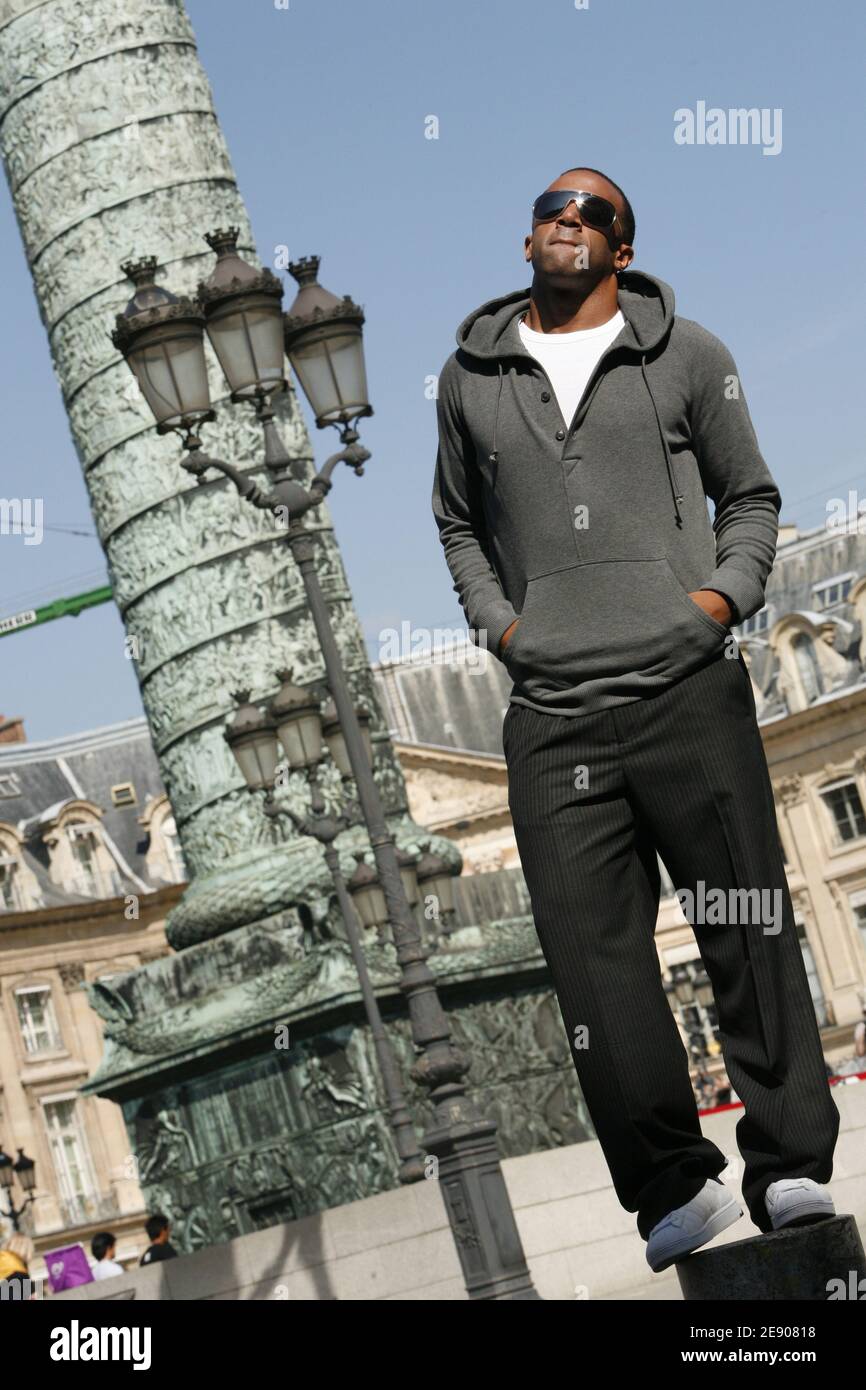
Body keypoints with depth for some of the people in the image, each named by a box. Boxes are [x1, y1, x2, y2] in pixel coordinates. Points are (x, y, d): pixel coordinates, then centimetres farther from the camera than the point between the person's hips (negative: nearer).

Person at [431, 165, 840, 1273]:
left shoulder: (686, 354, 11)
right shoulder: (470, 375, 16)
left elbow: (750, 493, 17)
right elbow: (456, 517, 27)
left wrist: (729, 593, -1)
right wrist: (494, 618, 12)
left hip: (689, 690, -1)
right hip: (552, 713, 1)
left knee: (750, 932, -1)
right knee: (593, 955, -3)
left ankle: (790, 1166, 9)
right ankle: (673, 1185, 5)